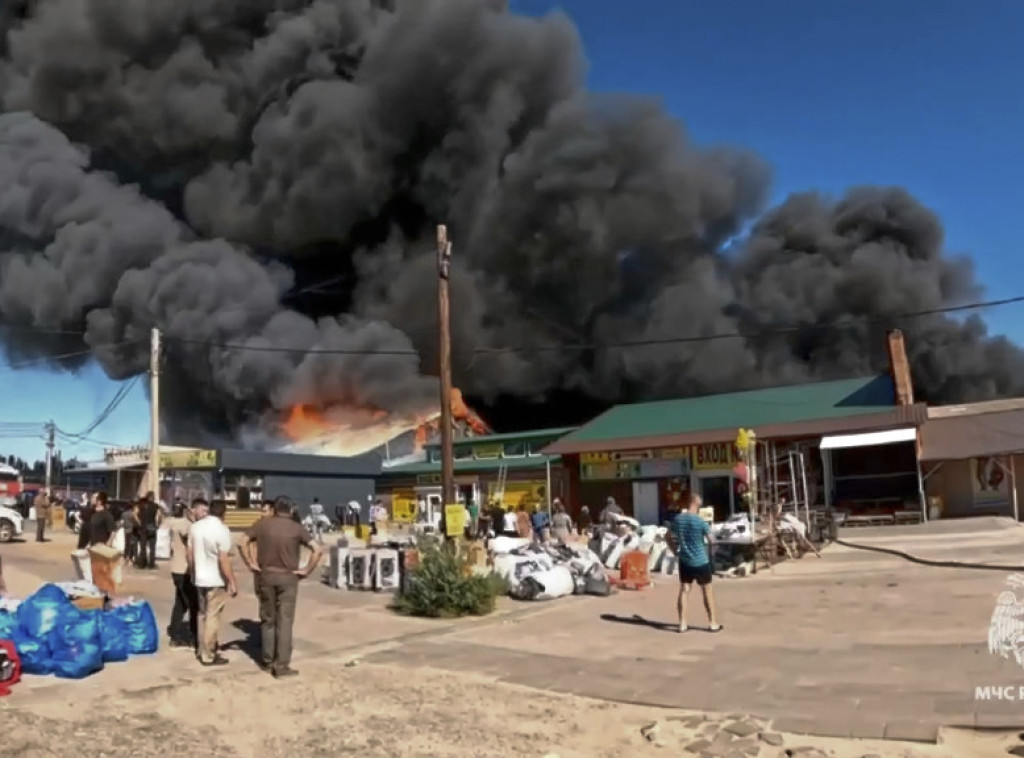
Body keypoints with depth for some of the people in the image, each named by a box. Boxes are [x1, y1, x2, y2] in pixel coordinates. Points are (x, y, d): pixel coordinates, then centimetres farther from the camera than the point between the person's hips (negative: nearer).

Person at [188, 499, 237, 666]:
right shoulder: (221, 530, -18)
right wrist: (232, 581, -14)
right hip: (216, 580, -7)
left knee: (203, 614, 18)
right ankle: (208, 656, 5)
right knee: (213, 617, 0)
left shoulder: (195, 527, 3)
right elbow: (223, 560, -20)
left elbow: (190, 554, 10)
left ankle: (201, 650, 26)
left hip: (199, 578, 7)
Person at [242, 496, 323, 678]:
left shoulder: (262, 524, 1)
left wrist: (251, 564, 3)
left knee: (268, 620, 16)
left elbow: (243, 542, -2)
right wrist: (307, 570, -7)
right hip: (288, 578, -2)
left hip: (266, 576, 2)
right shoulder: (297, 528, -4)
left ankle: (267, 661, 23)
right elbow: (317, 550, -13)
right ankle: (282, 666, 2)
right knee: (284, 622, 2)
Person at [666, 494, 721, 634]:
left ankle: (682, 624, 10)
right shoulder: (701, 521, -16)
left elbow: (669, 537, 7)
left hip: (684, 561, 4)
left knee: (684, 590, 8)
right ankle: (712, 623, 16)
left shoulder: (676, 519, -2)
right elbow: (711, 541, -10)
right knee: (707, 591, 9)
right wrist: (709, 543, 11)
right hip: (700, 561, -4)